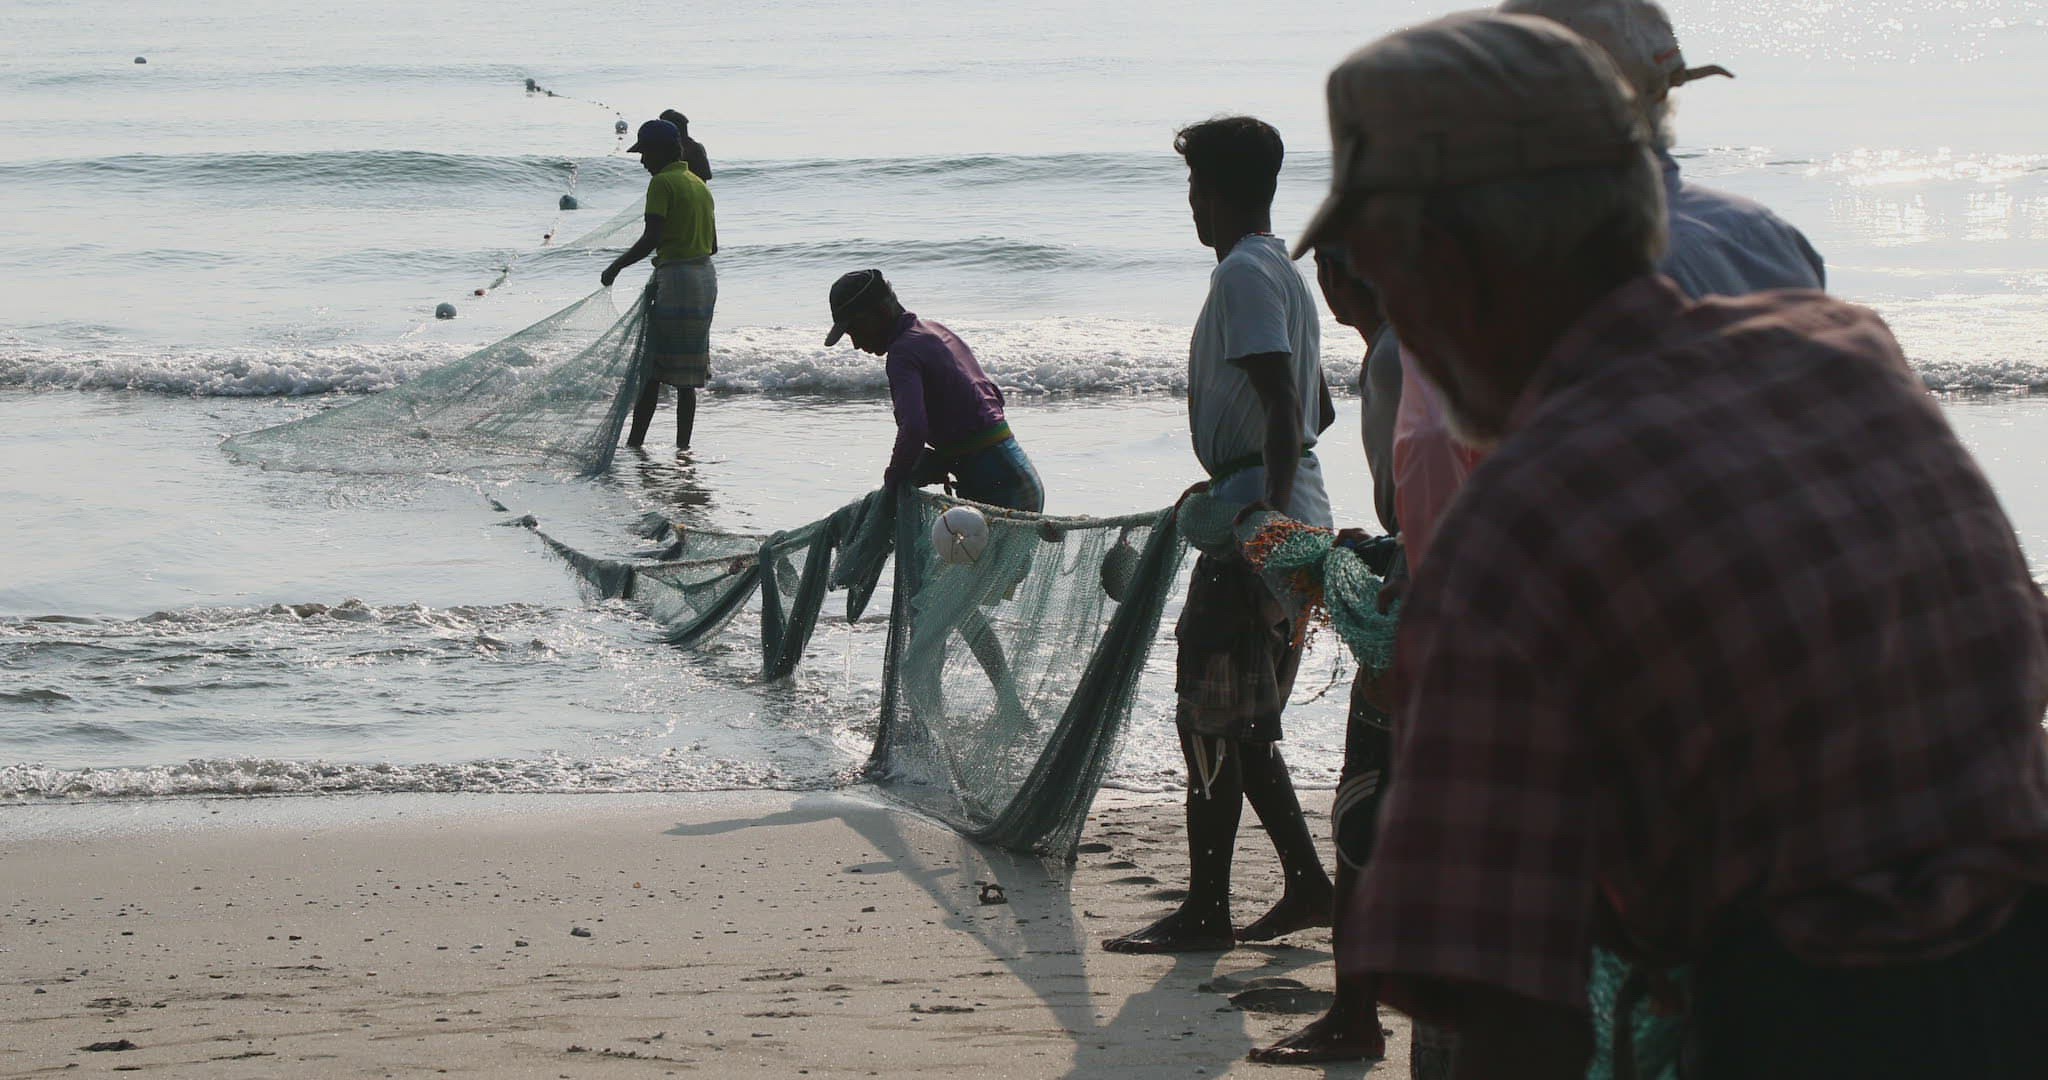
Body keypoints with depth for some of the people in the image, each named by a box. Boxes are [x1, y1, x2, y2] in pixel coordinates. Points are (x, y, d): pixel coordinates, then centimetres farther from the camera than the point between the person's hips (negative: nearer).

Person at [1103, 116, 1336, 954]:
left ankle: (1206, 911, -2)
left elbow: (1282, 407, -22)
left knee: (1210, 719, -5)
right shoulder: (1282, 272, 18)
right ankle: (1307, 883, 16)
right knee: (1239, 721, 15)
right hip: (1287, 515, 10)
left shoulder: (1244, 274, -12)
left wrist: (1269, 521, -28)